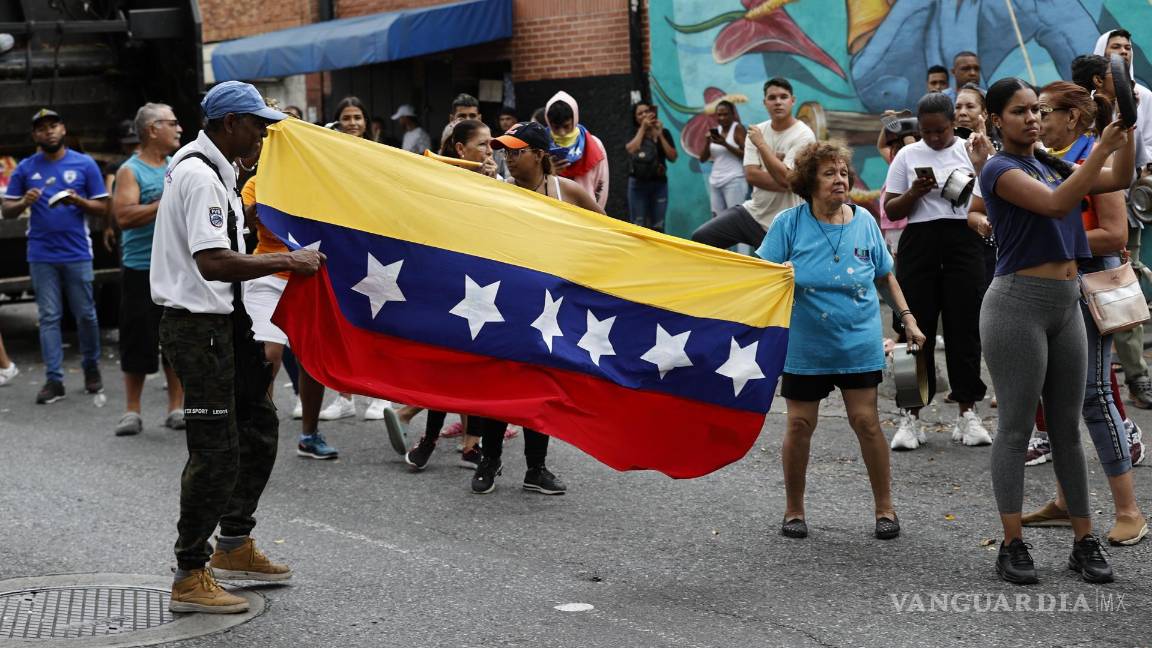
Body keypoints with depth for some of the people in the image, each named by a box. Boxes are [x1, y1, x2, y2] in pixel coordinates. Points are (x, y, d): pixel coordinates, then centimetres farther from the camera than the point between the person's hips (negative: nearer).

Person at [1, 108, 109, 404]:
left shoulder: (85, 164, 4)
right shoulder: (25, 168, 7)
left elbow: (102, 209, 4)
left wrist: (79, 201, -15)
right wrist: (24, 202, -13)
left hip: (77, 254, -1)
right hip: (41, 255, 1)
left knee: (85, 314, 5)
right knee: (49, 317, 1)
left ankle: (91, 367, 25)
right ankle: (54, 380, 2)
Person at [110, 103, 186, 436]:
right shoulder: (130, 171, -5)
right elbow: (124, 216, -19)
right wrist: (167, 202, -19)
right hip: (141, 270, -5)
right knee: (138, 342, 0)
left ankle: (176, 409, 17)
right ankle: (132, 411, 11)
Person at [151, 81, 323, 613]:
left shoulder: (214, 169, 15)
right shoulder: (200, 176, -19)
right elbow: (213, 263, -28)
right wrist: (287, 262, -22)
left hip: (222, 320, 11)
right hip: (197, 325, -11)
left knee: (257, 427, 18)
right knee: (215, 451, -8)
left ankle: (234, 547, 32)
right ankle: (190, 577, 1)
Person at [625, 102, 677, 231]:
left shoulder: (663, 133, 6)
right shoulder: (633, 135, 4)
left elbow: (672, 157, -4)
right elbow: (631, 149, -19)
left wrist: (660, 135, -9)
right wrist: (643, 128, -13)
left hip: (659, 184, 1)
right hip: (638, 184, -1)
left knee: (657, 227, 2)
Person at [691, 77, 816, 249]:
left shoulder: (804, 135, -13)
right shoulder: (757, 131, 4)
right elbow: (751, 175, -6)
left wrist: (761, 144, -17)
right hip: (752, 212, 6)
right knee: (700, 238, -3)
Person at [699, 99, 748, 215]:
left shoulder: (738, 128, -2)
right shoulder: (715, 130, 14)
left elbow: (746, 155, -11)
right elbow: (703, 159, 11)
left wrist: (725, 144, -18)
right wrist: (708, 143, -6)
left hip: (734, 180, -6)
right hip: (715, 181, 6)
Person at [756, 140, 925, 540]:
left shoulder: (864, 221, 2)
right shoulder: (789, 223, -6)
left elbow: (885, 276, 14)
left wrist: (907, 318, 9)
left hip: (858, 343, 1)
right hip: (804, 346, -1)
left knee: (866, 420, -3)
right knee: (800, 424, 1)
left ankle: (885, 508, 12)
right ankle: (794, 511, 18)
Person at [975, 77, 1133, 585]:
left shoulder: (1050, 164, 15)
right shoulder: (999, 169, -8)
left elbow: (1119, 180, 12)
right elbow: (1056, 204, -22)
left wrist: (1126, 131, -2)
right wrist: (1101, 147, -24)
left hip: (1066, 304, 7)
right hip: (1019, 302, -7)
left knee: (1067, 428, 9)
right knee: (1016, 428, -3)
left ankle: (1084, 542, 14)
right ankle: (1012, 546, 3)